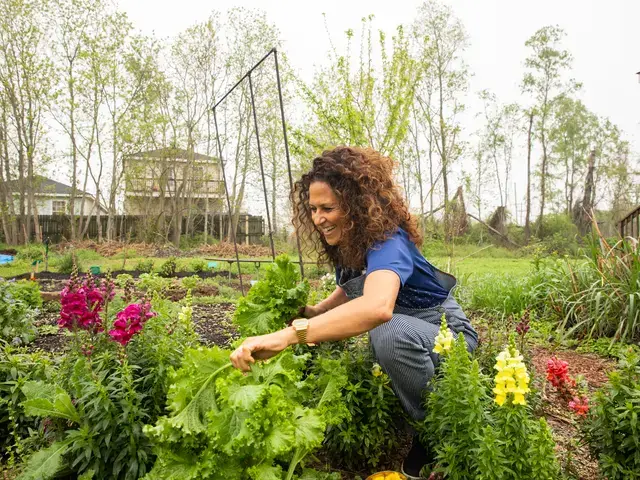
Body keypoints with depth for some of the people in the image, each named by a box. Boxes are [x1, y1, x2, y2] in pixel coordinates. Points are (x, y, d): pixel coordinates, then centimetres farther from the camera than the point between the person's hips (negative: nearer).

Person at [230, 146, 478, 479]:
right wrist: (312, 312, -9)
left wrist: (286, 335, -62)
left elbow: (378, 306, -54)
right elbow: (349, 291, 13)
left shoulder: (386, 240, -31)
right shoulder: (344, 245, -5)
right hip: (404, 330, 9)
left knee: (390, 332, -37)